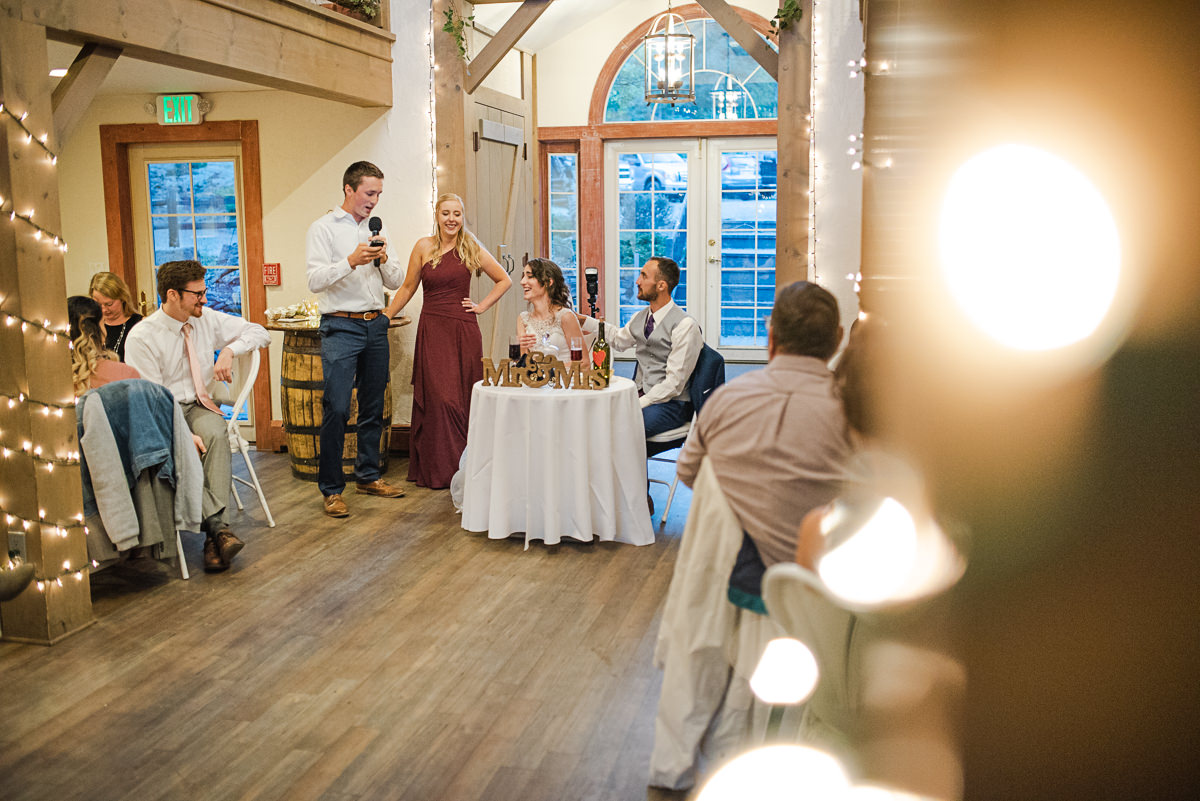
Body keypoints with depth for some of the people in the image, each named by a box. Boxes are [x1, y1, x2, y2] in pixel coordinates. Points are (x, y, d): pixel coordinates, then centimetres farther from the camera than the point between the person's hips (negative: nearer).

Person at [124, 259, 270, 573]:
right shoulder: (142, 337, -10)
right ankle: (218, 526, -37)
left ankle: (215, 535, -39)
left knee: (215, 434, -33)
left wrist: (229, 350, -9)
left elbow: (259, 333, 12)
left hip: (199, 406, 3)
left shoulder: (207, 319, 5)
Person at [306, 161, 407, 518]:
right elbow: (315, 280, -11)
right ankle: (331, 488, -3)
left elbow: (396, 281, 13)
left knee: (373, 406, 11)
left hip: (375, 325, 6)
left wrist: (383, 259, -6)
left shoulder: (377, 228, 16)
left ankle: (368, 476, 23)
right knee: (336, 408, -10)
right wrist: (351, 261, -23)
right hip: (341, 326, -6)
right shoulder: (324, 228, -1)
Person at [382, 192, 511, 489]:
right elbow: (408, 288, 11)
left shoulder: (472, 249, 5)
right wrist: (383, 318, 8)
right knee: (440, 398, -7)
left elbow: (504, 280, 13)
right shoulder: (424, 247, 4)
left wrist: (482, 305, 5)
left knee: (464, 397, 2)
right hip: (433, 330, -1)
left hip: (464, 330, 1)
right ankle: (439, 470, 3)